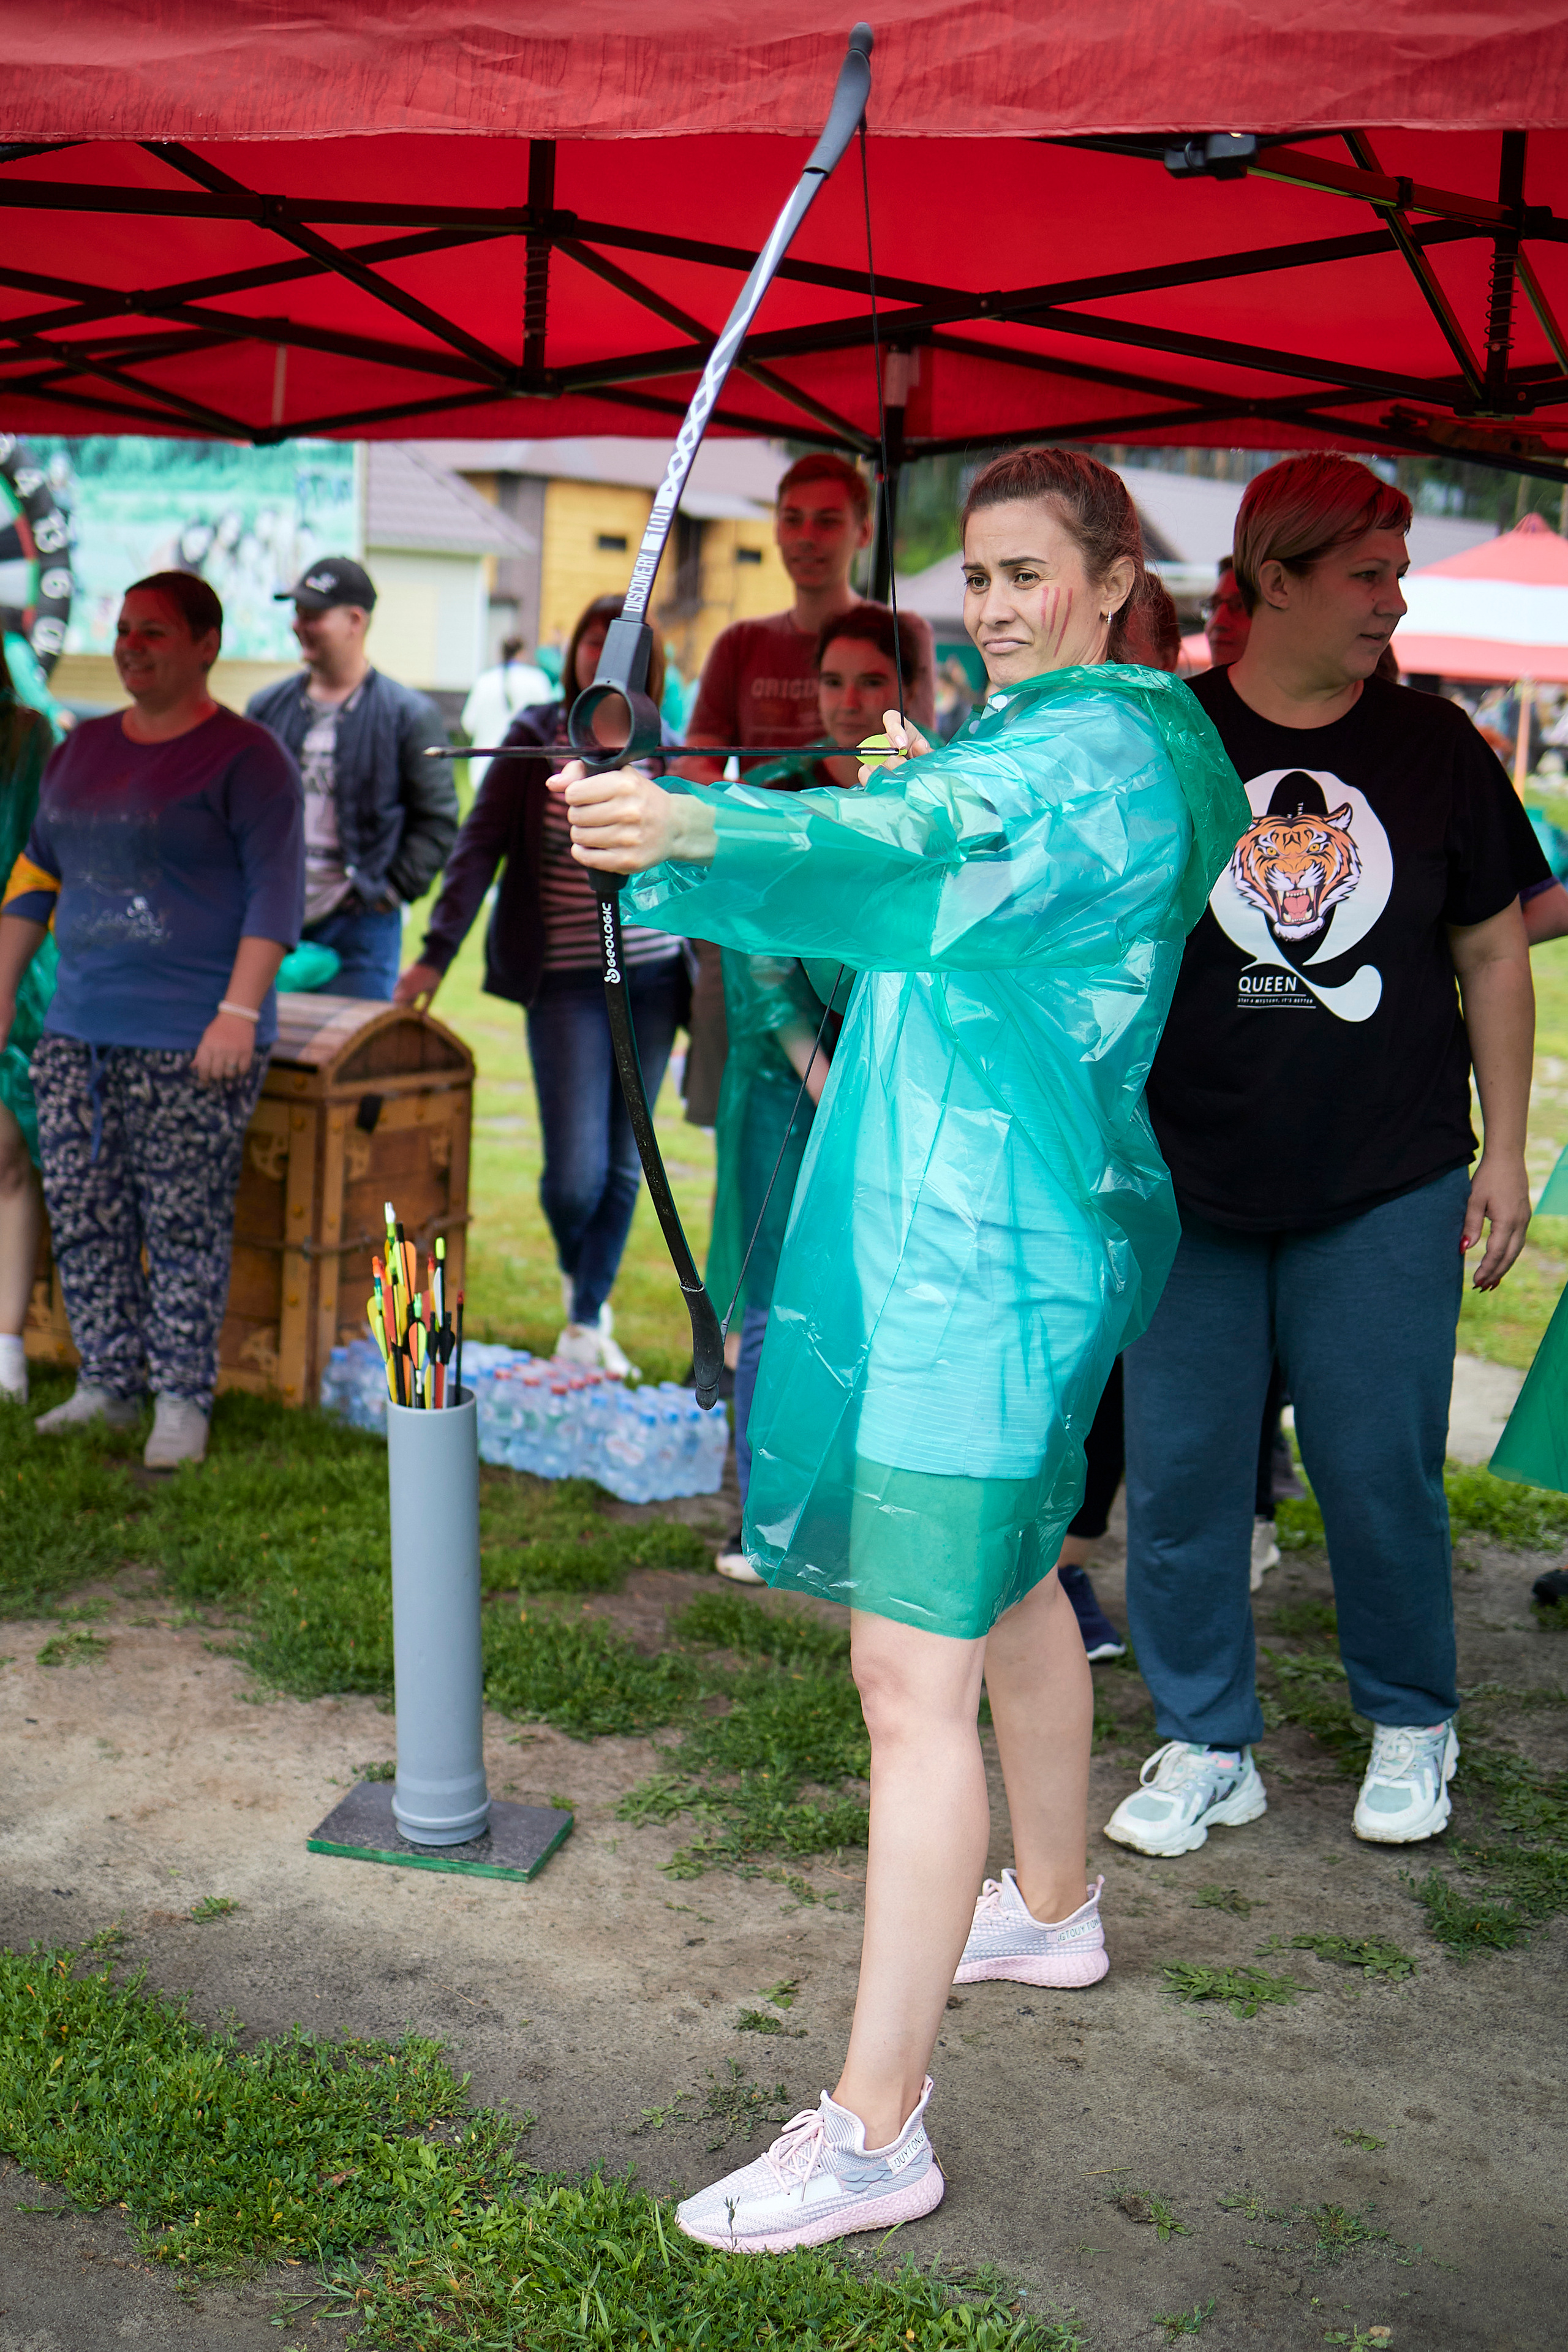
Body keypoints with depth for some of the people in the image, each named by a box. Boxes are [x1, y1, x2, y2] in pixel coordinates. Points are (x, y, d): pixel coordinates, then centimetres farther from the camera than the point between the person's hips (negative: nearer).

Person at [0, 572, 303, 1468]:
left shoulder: (246, 756, -5)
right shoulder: (83, 751, 15)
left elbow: (276, 891, -11)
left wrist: (240, 1011, -18)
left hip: (192, 1041, -7)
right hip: (80, 1030, 7)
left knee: (183, 1226, -2)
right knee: (82, 1216, 8)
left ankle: (183, 1401, 7)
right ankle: (107, 1386, 19)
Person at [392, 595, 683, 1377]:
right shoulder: (535, 739, -2)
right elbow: (479, 846, -5)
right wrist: (436, 953, -11)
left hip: (652, 979, 3)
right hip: (566, 981, -3)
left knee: (623, 1165, 7)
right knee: (576, 1172, -8)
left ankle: (589, 1320, 22)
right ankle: (573, 1272, 25)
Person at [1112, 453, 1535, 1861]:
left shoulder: (1436, 749, 5)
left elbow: (1494, 957, 10)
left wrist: (1503, 1152, 6)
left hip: (1385, 1189, 0)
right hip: (1185, 1186, 0)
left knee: (1382, 1470, 5)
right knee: (1179, 1473, 4)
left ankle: (1411, 1729, 28)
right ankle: (1207, 1746, 21)